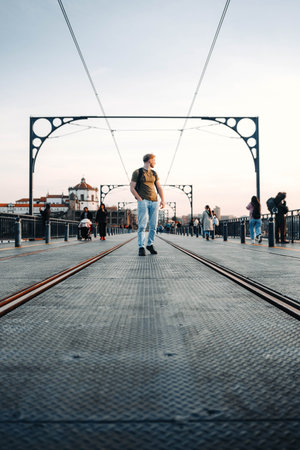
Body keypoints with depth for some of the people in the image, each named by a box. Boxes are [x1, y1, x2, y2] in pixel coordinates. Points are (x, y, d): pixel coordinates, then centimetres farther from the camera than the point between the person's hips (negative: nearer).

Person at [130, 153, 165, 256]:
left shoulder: (154, 173, 18)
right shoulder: (137, 172, 1)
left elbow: (159, 188, 15)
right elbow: (132, 188, -3)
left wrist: (162, 200, 2)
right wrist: (140, 200, -12)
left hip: (154, 202, 5)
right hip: (143, 201, -5)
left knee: (153, 225, 2)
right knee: (142, 225, -11)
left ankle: (150, 245, 16)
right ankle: (141, 247, -8)